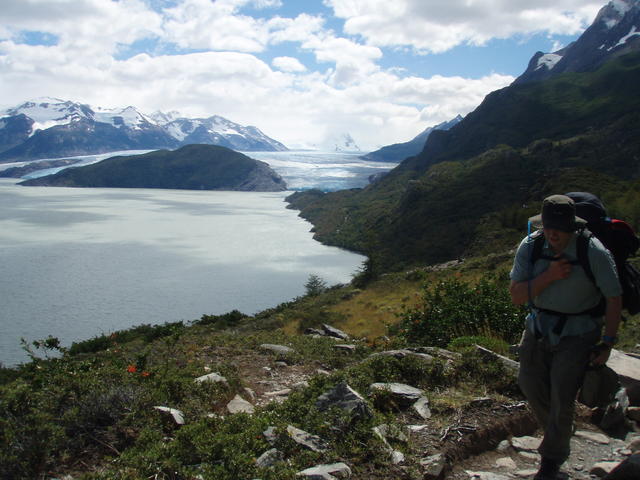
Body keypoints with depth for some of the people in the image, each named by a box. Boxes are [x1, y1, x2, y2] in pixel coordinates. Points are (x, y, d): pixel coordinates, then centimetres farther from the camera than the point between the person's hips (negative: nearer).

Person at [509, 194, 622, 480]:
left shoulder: (594, 252, -21)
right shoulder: (530, 246, -13)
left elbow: (614, 298, -10)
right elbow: (516, 296, -16)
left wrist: (607, 343, -9)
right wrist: (549, 276, -30)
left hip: (577, 334, -4)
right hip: (540, 327, 4)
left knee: (561, 398, -5)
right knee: (530, 384, 13)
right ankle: (560, 432, 44)